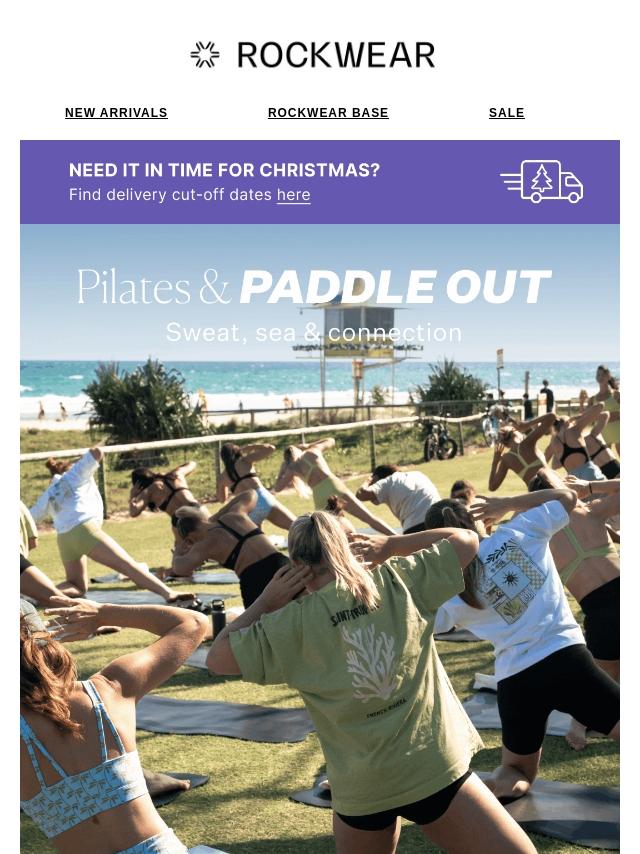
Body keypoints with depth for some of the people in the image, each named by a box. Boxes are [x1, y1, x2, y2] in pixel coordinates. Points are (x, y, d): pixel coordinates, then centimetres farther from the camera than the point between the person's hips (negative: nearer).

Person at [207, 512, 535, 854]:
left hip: (362, 788, 1)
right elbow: (467, 540, 9)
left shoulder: (293, 623, -4)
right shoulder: (398, 580, -2)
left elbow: (217, 658, 2)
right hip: (435, 768, -1)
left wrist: (266, 602, 7)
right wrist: (391, 544, 15)